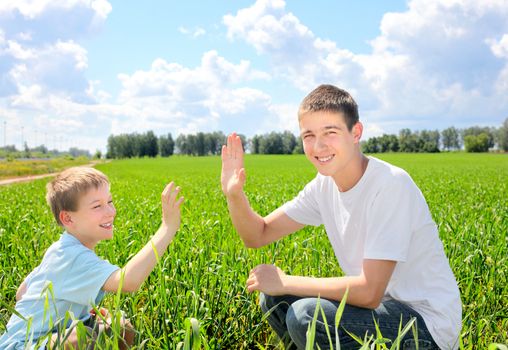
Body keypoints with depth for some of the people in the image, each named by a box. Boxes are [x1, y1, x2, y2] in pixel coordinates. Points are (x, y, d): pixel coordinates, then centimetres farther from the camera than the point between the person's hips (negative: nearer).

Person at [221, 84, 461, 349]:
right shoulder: (324, 185, -2)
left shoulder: (391, 184, -24)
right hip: (382, 303, 7)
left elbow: (369, 293, -28)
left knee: (305, 315, -25)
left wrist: (285, 282, -18)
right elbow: (258, 235, 3)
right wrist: (234, 194, -17)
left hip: (428, 322, -7)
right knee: (273, 300, -2)